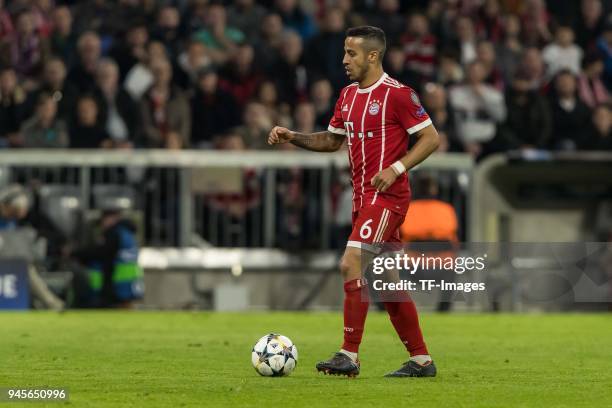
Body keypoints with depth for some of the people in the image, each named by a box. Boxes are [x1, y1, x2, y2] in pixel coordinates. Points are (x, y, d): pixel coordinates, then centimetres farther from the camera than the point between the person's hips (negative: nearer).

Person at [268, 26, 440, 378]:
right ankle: (421, 359, 16)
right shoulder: (349, 95, 13)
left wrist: (396, 169, -20)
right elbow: (333, 140, 24)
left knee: (352, 264, -18)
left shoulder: (396, 94, -11)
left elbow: (432, 138, -10)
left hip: (386, 195, -9)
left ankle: (349, 356, -17)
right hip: (363, 197, 9)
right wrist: (292, 137, 10)